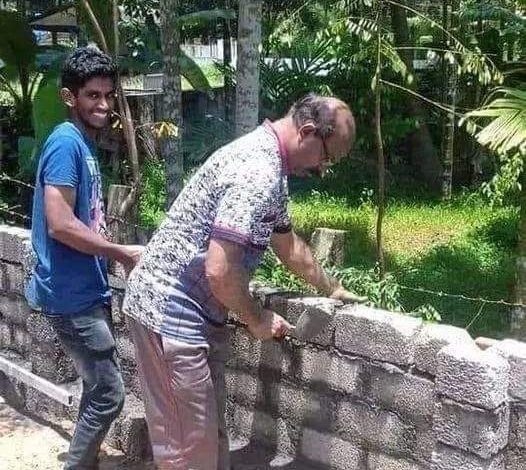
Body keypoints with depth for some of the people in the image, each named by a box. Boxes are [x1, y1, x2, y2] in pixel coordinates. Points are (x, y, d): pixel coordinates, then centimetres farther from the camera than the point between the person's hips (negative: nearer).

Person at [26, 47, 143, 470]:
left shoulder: (85, 143, 12)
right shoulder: (66, 142, -16)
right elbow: (61, 225, -24)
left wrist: (112, 249, 6)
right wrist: (124, 253, -16)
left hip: (87, 290, 9)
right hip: (72, 295, -9)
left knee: (98, 389, 18)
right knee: (109, 393, -2)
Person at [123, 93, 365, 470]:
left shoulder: (265, 157, 11)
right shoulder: (259, 172, -23)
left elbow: (287, 243, 24)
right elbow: (219, 270, -28)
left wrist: (333, 290, 33)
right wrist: (258, 320, -10)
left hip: (190, 311, 10)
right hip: (171, 311, -10)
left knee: (209, 431, 19)